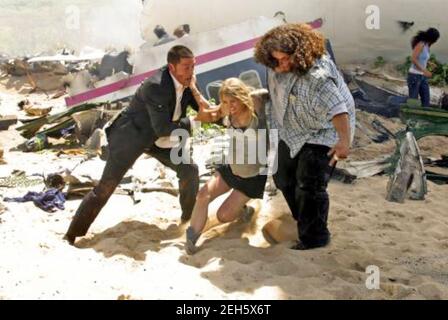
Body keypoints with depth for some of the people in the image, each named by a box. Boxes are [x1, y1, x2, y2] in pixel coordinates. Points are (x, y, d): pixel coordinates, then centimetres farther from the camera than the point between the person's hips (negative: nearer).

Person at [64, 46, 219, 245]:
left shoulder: (187, 81, -9)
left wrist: (194, 89, -21)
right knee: (105, 187, -6)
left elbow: (205, 109, -2)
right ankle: (71, 235, 4)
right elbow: (162, 128, -31)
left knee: (189, 169, 1)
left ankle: (189, 215, 23)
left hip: (159, 139, 7)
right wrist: (196, 120, -26)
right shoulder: (155, 86, -32)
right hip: (131, 137, -7)